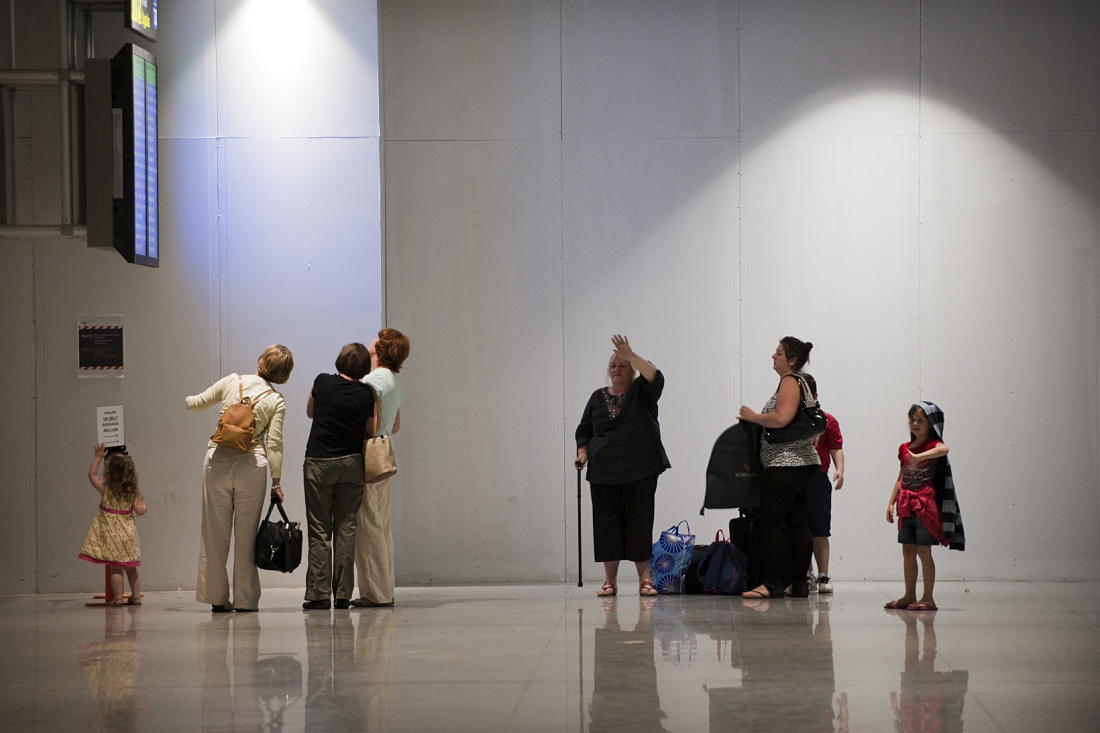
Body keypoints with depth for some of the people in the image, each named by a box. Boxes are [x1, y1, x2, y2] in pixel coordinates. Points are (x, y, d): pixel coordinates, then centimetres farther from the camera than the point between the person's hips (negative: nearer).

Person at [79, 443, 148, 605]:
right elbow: (139, 510, -6)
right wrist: (144, 507, 16)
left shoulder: (105, 489, -9)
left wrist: (98, 457, 12)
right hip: (128, 534, 3)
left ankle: (118, 597, -4)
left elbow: (92, 475, 6)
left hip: (111, 533, -3)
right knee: (131, 568, 12)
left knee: (115, 567, -1)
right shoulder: (132, 492, -4)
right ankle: (136, 596, 15)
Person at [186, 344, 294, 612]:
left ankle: (216, 597, 9)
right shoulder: (276, 401, 0)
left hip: (217, 460, 1)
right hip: (252, 465, -1)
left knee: (215, 532, 6)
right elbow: (274, 445, -3)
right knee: (246, 534, 6)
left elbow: (198, 403, 14)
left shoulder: (231, 381, 4)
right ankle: (245, 599, 8)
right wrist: (276, 482, 3)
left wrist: (187, 399, 38)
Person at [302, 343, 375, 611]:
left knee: (319, 531, 1)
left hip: (318, 463, -1)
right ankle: (343, 594, 4)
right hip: (351, 463, 2)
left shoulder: (322, 382, -4)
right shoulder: (367, 394, -4)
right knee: (346, 529, 6)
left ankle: (319, 594, -3)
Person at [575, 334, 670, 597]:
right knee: (607, 524, 1)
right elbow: (584, 431, 18)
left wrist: (632, 356, -28)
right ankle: (610, 580, 6)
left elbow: (656, 378, -18)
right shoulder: (598, 397, 12)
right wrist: (583, 453, 1)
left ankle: (644, 579, 1)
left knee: (640, 523, -2)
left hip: (639, 471, -3)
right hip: (603, 472, 3)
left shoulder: (642, 392, 3)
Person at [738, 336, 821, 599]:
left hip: (785, 464, -10)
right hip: (804, 462, 10)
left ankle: (772, 583, -12)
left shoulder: (790, 381, -11)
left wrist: (753, 417, -10)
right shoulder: (800, 382, 19)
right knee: (796, 522, 9)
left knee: (770, 521, -9)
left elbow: (781, 418, -25)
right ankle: (799, 583, 9)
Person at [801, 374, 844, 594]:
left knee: (819, 532, -3)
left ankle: (823, 576, -1)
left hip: (817, 479, -2)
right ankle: (807, 575, 11)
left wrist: (839, 469, -12)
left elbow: (836, 448, 4)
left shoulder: (827, 421, 6)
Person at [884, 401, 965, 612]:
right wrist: (891, 503, 12)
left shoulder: (933, 445, -5)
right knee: (908, 552, 10)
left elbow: (943, 450, -31)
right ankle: (909, 596, 17)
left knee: (923, 551, -5)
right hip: (906, 506, 7)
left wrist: (919, 457, -43)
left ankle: (928, 598, 0)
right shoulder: (905, 449, 14)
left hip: (925, 504, -7)